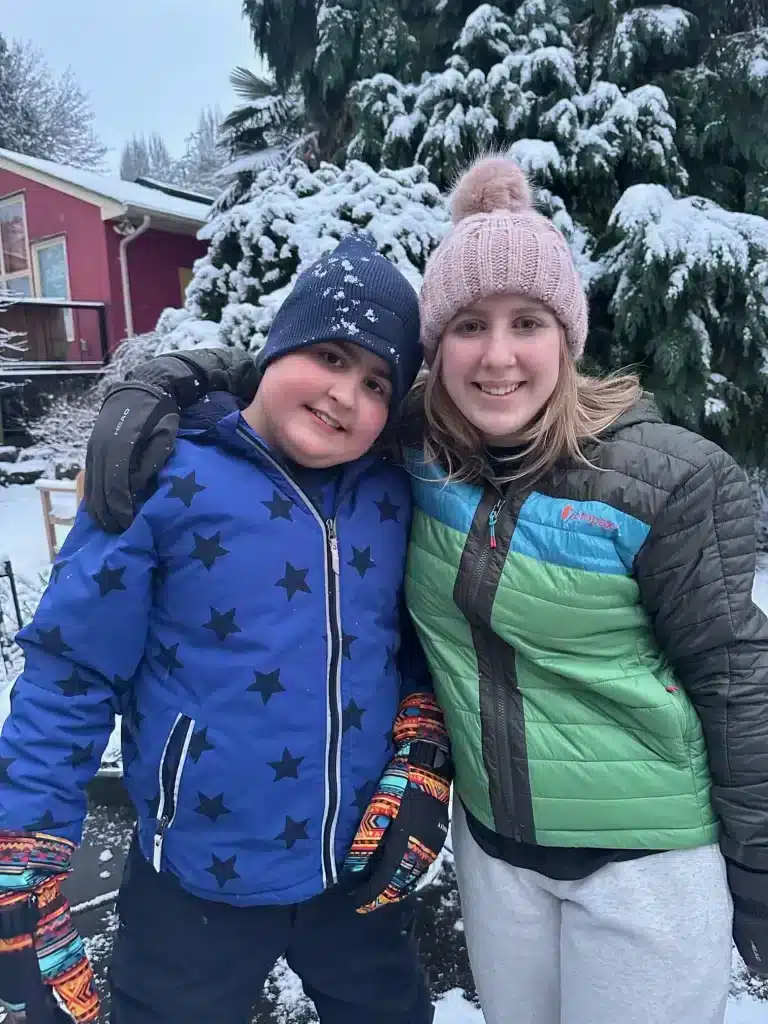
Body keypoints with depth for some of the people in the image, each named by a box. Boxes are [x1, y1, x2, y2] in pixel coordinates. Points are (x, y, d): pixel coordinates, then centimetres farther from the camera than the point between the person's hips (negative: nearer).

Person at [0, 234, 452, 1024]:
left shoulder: (393, 498, -5)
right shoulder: (165, 483, -18)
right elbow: (69, 681, -15)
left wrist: (420, 768, -6)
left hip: (360, 870, 4)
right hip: (199, 885, -3)